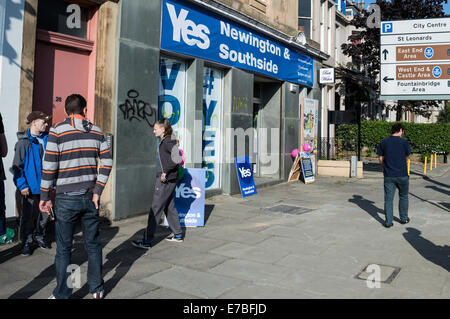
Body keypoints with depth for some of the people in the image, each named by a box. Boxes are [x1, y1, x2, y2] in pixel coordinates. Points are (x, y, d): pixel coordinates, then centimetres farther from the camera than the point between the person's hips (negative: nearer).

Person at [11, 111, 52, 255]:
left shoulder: (47, 138, 7)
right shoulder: (23, 141, -9)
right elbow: (17, 166, -9)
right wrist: (22, 185, -15)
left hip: (44, 185, 5)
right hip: (29, 187, -5)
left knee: (44, 215, 14)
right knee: (28, 216, 3)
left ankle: (39, 237, 31)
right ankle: (26, 243, 17)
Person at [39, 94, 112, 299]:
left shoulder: (57, 131, -5)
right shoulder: (96, 131, 5)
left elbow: (49, 166, -9)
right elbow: (107, 162, -1)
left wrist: (44, 196, -1)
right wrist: (97, 192, -1)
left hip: (66, 199, -3)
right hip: (90, 197, 3)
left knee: (64, 248, 7)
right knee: (92, 244, 13)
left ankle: (62, 295, 16)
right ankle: (97, 290, 22)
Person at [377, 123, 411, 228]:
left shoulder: (383, 142, 0)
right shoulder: (404, 142, -7)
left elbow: (381, 159, 4)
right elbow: (407, 155, 5)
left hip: (388, 175, 1)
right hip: (402, 175, -1)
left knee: (388, 198, 5)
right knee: (403, 197, 18)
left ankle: (388, 222, 4)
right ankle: (404, 218, 29)